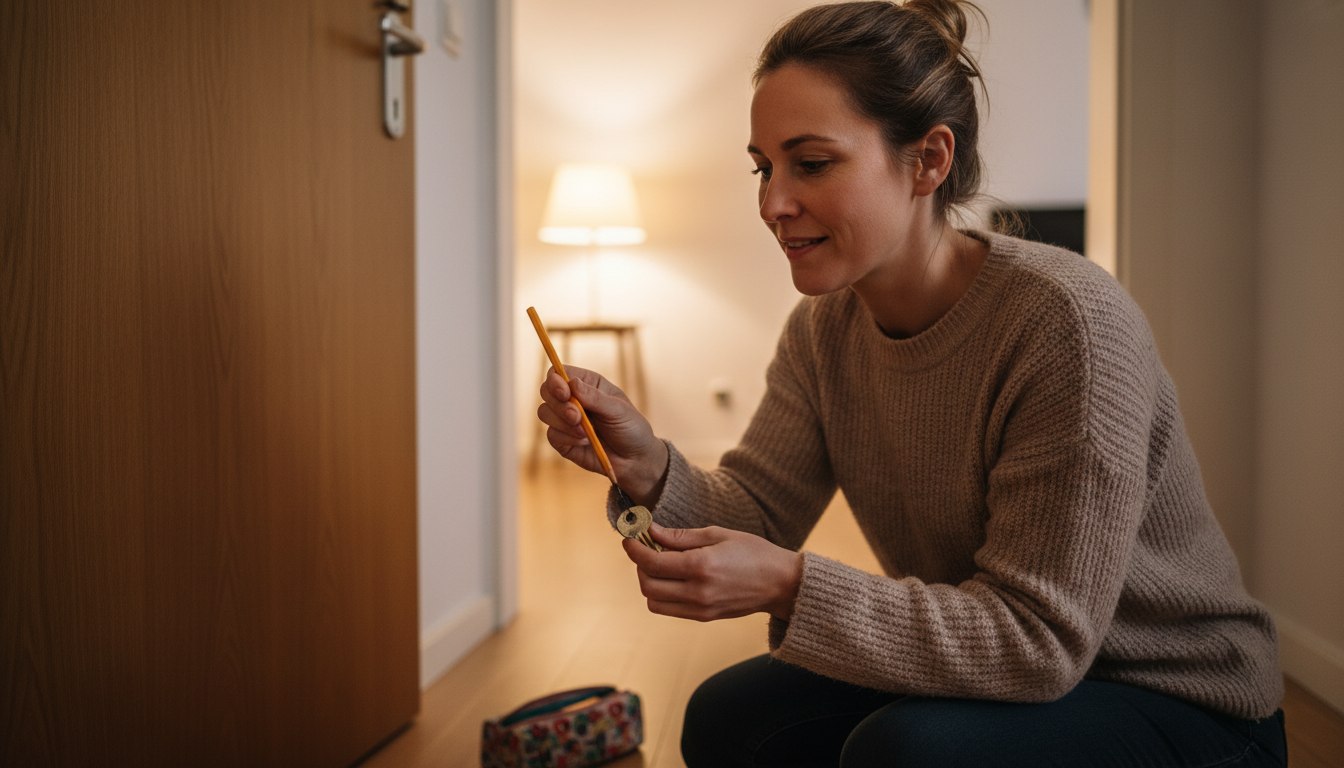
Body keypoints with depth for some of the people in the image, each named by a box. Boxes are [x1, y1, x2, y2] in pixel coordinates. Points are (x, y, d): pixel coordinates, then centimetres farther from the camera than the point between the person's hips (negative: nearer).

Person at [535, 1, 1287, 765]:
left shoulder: (1069, 321, -28)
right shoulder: (824, 326, -4)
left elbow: (1039, 638, -27)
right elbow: (757, 514, -6)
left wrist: (789, 586, -35)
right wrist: (650, 466, -26)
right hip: (977, 677, 6)